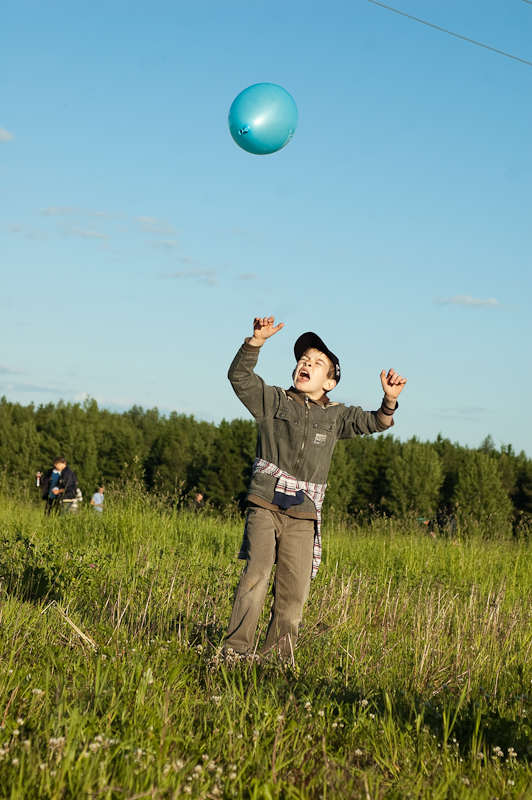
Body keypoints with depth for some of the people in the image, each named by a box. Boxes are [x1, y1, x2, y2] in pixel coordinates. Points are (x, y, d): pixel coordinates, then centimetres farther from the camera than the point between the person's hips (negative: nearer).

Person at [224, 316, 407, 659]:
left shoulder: (336, 416, 13)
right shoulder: (273, 400, 8)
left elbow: (374, 423, 6)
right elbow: (239, 376, -3)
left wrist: (390, 400, -15)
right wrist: (257, 341, -17)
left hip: (303, 515, 3)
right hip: (265, 504, -2)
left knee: (294, 591, 1)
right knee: (257, 572, -19)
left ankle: (277, 656, 13)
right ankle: (236, 649, -16)